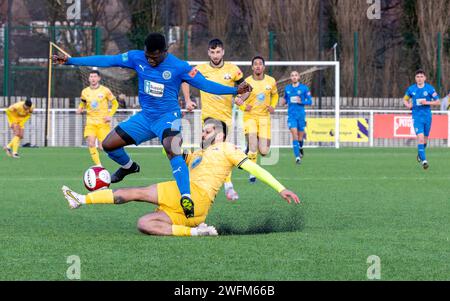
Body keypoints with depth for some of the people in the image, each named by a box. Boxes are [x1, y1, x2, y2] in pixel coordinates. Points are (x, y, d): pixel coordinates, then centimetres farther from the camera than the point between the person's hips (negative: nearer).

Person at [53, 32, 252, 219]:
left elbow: (205, 84, -14)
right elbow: (106, 61, -2)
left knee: (173, 151, -34)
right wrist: (70, 61, -4)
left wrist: (235, 90, -27)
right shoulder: (136, 58, -6)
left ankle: (186, 198, -39)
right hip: (145, 117, 5)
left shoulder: (179, 67, -16)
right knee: (108, 145, 5)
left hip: (168, 117, -5)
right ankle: (128, 167, 37)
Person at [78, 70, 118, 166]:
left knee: (103, 146, -9)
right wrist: (80, 109, -3)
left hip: (103, 122, -2)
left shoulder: (105, 90, -3)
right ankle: (98, 165, -11)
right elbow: (83, 104, 21)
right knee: (91, 144, -18)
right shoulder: (85, 92, 5)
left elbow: (115, 104, 6)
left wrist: (110, 115, -7)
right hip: (91, 122, 2)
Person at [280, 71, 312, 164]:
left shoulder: (304, 88, -2)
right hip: (291, 115, 1)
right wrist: (283, 102, -3)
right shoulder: (287, 88, 7)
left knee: (300, 136, 7)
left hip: (301, 115, -1)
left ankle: (300, 148, 42)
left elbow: (310, 101, -1)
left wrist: (301, 101, -19)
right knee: (294, 134, -15)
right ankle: (297, 157, -15)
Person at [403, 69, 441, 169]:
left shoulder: (430, 88, -3)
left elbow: (438, 102, -1)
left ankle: (420, 154, 41)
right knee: (420, 137, -17)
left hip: (427, 116, 1)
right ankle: (424, 160, -20)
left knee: (425, 139, 12)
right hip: (417, 117, -1)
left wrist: (427, 102, -16)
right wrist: (408, 105, -5)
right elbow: (405, 99, 18)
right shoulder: (411, 89, 2)